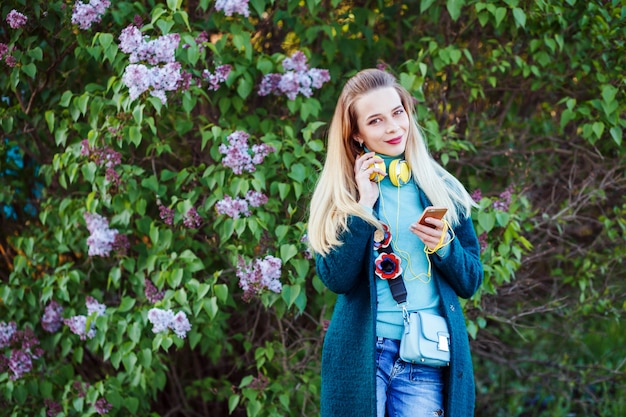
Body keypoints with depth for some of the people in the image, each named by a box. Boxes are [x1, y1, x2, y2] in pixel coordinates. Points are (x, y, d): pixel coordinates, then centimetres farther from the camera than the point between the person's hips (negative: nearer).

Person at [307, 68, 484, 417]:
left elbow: (471, 282, 8)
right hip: (359, 355, -1)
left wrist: (443, 245, -11)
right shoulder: (341, 192, 2)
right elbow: (336, 278, -10)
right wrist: (364, 204, -13)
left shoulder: (442, 189, 6)